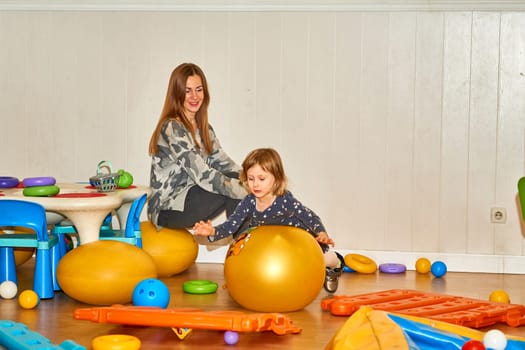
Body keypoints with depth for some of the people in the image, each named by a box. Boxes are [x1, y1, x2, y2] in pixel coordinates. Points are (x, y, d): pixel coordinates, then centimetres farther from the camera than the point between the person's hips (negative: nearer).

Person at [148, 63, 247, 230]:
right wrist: (245, 191, -26)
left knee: (240, 180, -11)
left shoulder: (203, 127, 12)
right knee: (233, 192, -22)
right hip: (166, 210, -8)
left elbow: (223, 163, 6)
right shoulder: (172, 128, -18)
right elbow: (202, 175, -24)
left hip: (188, 197, 8)